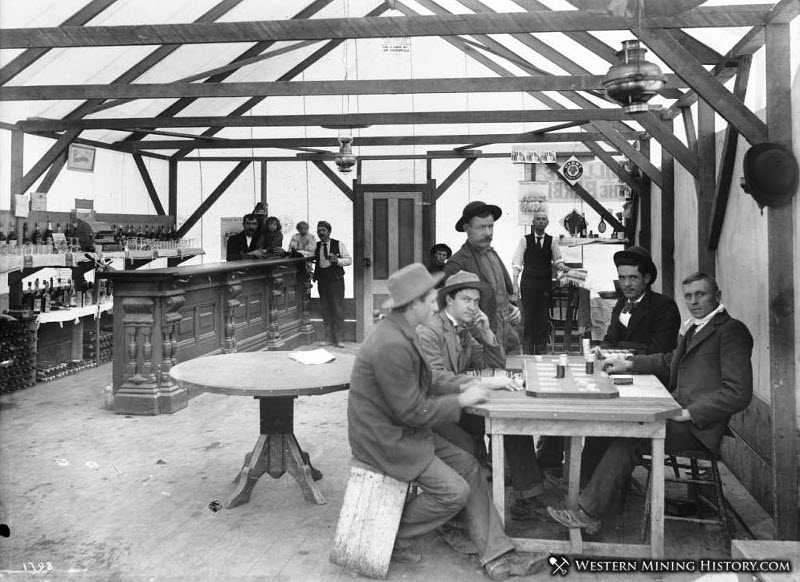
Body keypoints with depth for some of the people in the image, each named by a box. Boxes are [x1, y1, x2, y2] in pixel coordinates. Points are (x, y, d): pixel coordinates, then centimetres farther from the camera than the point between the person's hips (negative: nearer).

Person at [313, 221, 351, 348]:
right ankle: (329, 338, 12)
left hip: (336, 280, -3)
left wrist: (337, 260, -15)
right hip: (322, 280, 3)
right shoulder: (316, 246, 10)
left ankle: (338, 339, -1)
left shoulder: (338, 244, 2)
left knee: (338, 309, -5)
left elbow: (349, 260, 1)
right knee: (325, 310, 5)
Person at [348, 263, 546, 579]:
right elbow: (411, 412, -24)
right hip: (385, 439, -10)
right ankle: (392, 537, 11)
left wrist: (463, 388, 1)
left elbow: (416, 388, 11)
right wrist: (461, 400, -14)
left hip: (401, 429, 10)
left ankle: (496, 556, 9)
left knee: (468, 467, 5)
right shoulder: (392, 345, -28)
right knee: (454, 492, -9)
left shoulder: (399, 332, 4)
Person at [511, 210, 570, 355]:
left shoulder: (551, 241, 6)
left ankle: (541, 348, 14)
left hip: (545, 283, 2)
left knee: (543, 316, 5)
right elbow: (516, 263, -2)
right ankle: (527, 348, 8)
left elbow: (557, 260, 10)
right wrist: (515, 283, -8)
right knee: (528, 315, 0)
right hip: (528, 282, -2)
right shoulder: (525, 240, 0)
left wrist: (561, 266, -13)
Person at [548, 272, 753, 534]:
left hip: (698, 425, -9)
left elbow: (739, 393, -18)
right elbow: (669, 361, 30)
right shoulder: (693, 327, 17)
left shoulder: (732, 330, -10)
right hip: (678, 409, 9)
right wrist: (629, 363, 15)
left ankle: (588, 514, -18)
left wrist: (689, 413, -19)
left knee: (631, 436, -25)